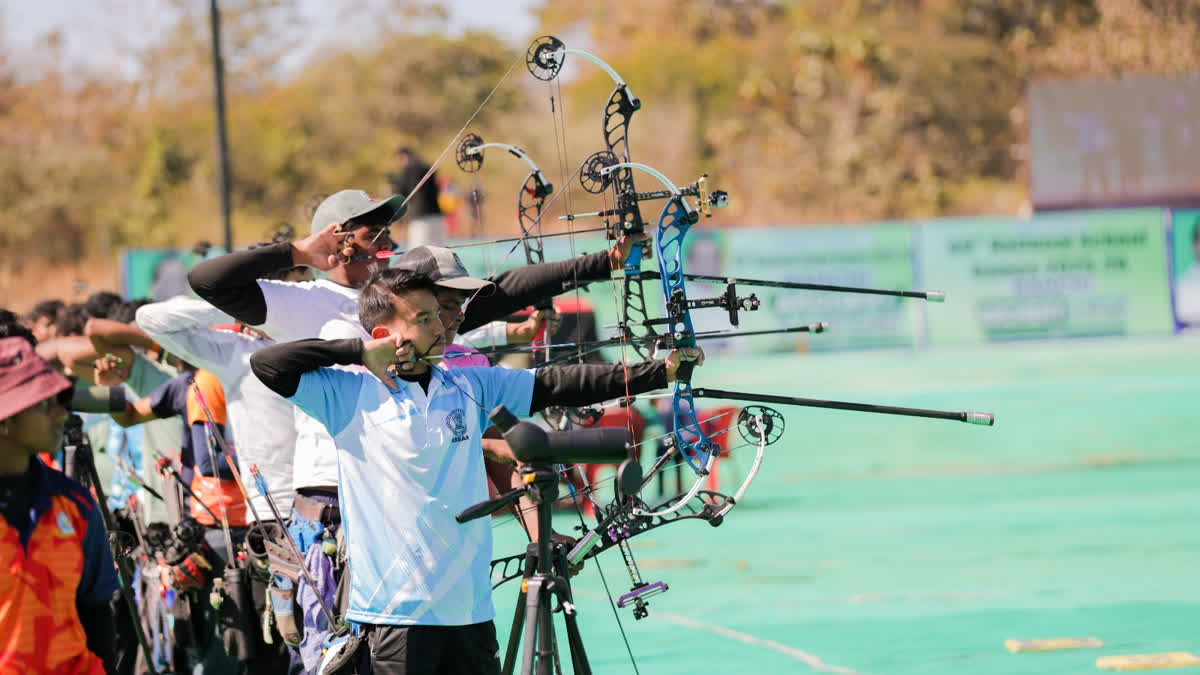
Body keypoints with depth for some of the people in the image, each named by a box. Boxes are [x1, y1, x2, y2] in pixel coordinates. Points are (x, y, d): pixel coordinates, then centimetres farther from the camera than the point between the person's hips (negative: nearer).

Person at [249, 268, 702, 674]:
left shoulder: (470, 387, 12)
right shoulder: (350, 393, -2)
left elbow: (555, 385, 9)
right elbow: (266, 365, -8)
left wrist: (659, 372, 4)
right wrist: (360, 352, -8)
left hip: (470, 607, 5)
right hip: (395, 610, -5)